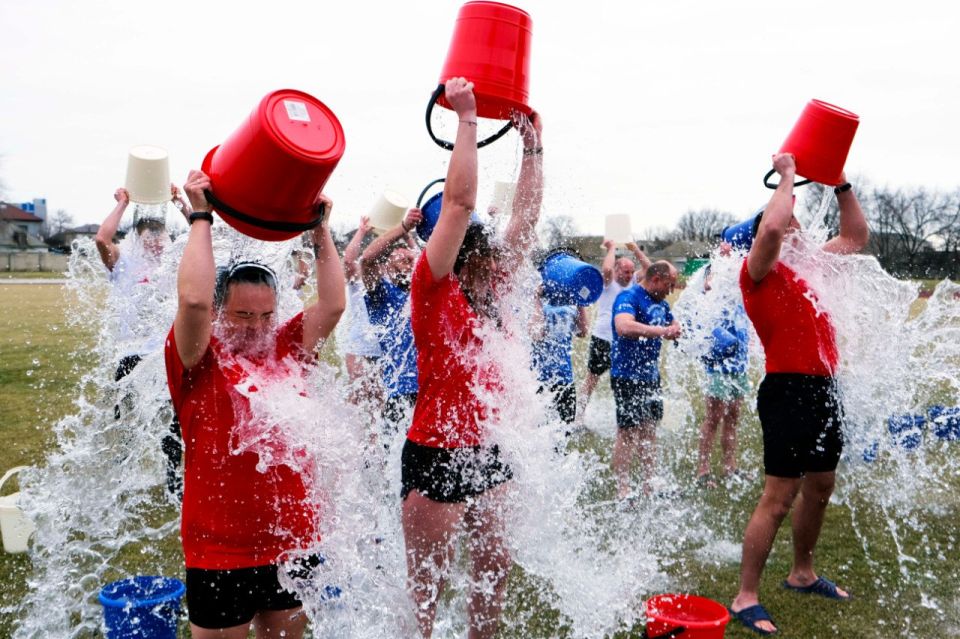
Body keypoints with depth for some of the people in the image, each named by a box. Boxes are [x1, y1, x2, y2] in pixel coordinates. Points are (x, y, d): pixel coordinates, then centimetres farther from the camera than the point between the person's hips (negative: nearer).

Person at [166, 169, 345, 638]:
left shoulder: (287, 349, 5)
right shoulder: (199, 360, -8)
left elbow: (333, 304, -2)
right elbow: (193, 299, -25)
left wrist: (320, 230, 0)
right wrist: (201, 217, -18)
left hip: (293, 541, 4)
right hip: (221, 551, -4)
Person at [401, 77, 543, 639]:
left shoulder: (489, 291, 6)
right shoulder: (433, 288, -12)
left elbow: (526, 219, 9)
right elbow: (460, 202, -19)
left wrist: (532, 146, 9)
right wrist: (467, 118, -16)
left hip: (487, 452, 7)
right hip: (436, 456, -7)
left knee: (494, 567, 18)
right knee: (427, 585, 6)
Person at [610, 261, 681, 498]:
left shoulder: (661, 303, 12)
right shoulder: (628, 297, -17)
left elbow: (672, 323, 27)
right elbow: (624, 327, -36)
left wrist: (674, 328, 2)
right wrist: (662, 331, -37)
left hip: (651, 376, 9)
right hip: (627, 377, -9)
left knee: (649, 430, 14)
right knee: (628, 432, -4)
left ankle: (649, 486, 24)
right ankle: (623, 491, 3)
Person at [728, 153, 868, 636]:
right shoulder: (759, 273, -8)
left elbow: (856, 237, 27)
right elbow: (770, 227, -28)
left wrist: (840, 184, 19)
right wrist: (787, 175, -12)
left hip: (824, 390, 9)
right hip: (789, 391, -9)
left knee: (820, 488, 19)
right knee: (778, 499, -8)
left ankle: (802, 574, 36)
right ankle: (746, 597, 1)